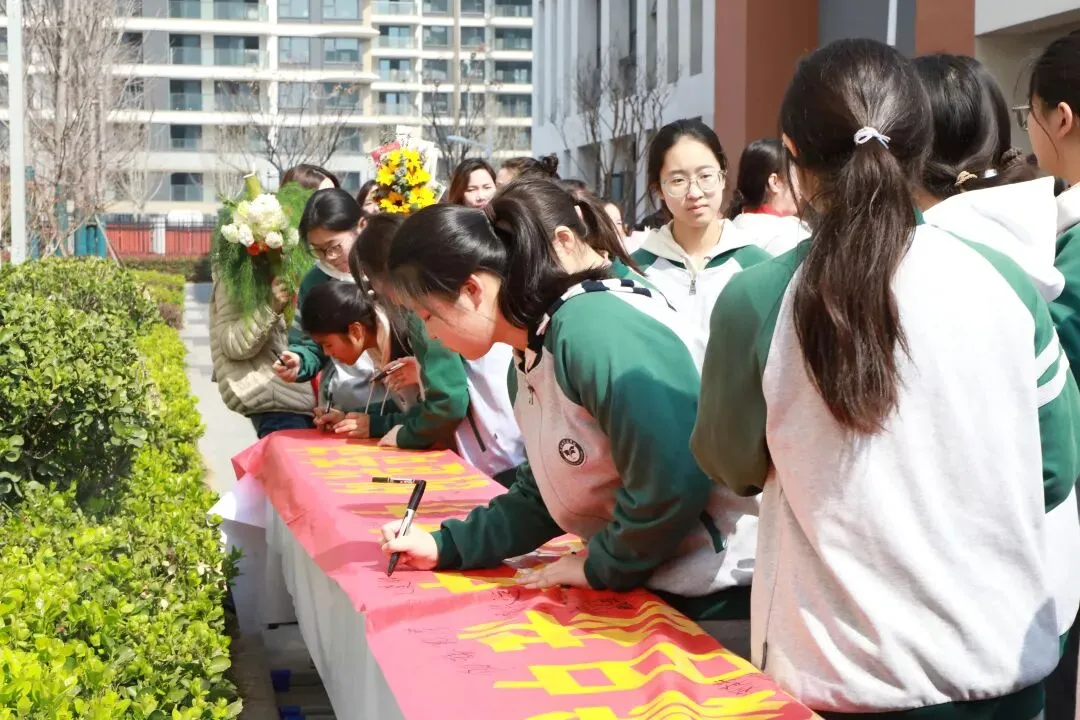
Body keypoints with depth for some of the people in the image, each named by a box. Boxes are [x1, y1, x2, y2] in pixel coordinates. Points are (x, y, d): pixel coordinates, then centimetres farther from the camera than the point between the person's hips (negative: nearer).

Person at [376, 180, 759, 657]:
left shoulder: (594, 328, -24)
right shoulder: (529, 359, 6)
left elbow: (673, 483, -29)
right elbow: (542, 495, 15)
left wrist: (601, 567, -15)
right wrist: (443, 546, 6)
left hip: (720, 596, -9)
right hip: (654, 587, 9)